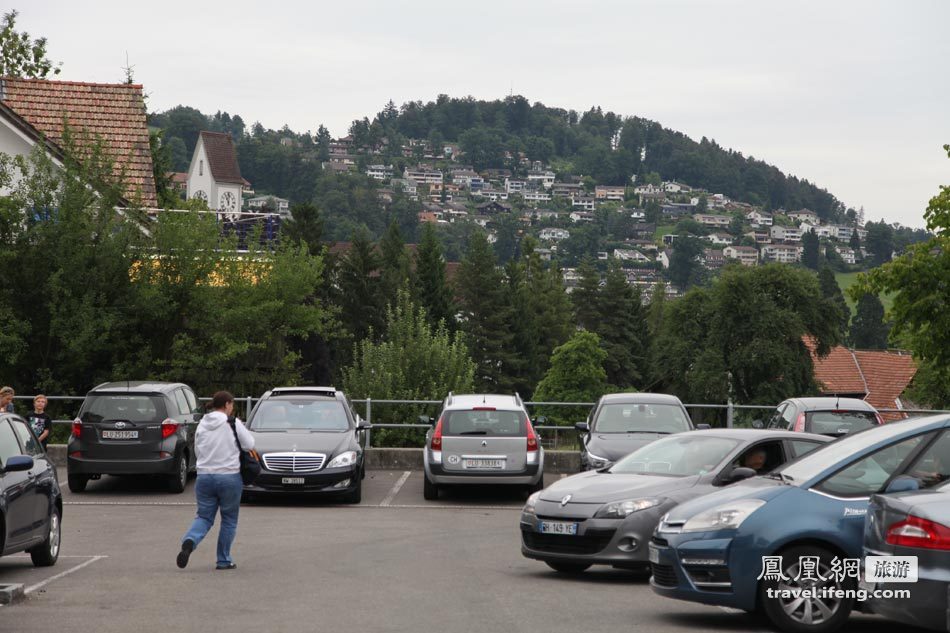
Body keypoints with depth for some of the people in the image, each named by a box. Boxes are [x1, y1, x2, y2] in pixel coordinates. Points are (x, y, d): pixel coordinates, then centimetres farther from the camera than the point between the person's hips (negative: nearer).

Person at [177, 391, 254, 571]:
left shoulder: (202, 424, 7)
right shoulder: (233, 423, -8)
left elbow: (197, 450, 12)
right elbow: (249, 445, -4)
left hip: (204, 476, 4)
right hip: (229, 477, -4)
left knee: (204, 516, 11)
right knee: (229, 520, 11)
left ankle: (189, 541, -19)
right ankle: (223, 560, 13)